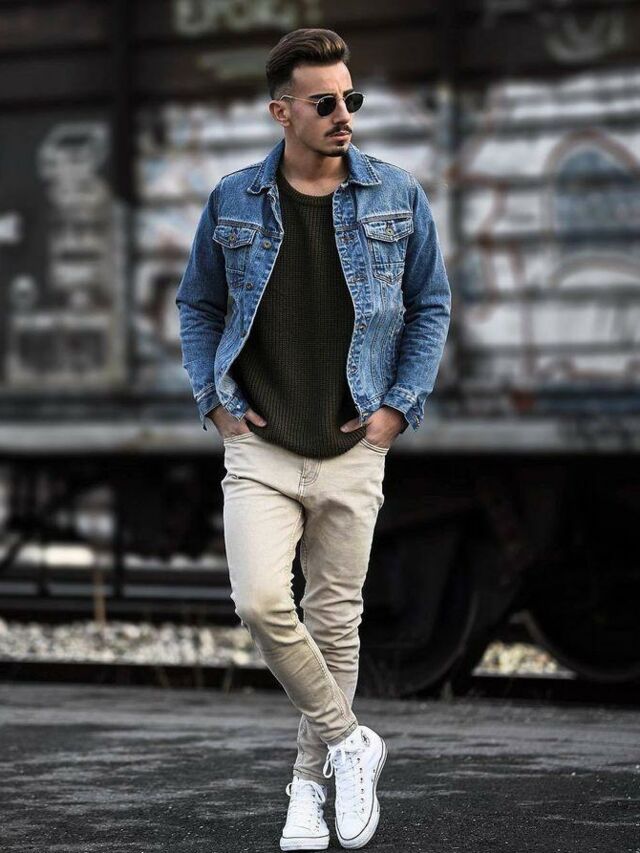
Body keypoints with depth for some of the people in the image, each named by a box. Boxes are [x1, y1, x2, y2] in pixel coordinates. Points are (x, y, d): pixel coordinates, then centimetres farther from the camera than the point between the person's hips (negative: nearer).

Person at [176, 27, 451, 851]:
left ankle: (310, 783, 23)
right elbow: (198, 304, 13)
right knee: (261, 602, -18)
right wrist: (215, 401, 2)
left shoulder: (397, 196, 1)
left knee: (335, 621, 7)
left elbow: (430, 305, 9)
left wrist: (399, 405, 0)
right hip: (260, 447, 0)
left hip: (352, 450, 1)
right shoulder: (233, 202, 1)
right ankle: (348, 740, 3)